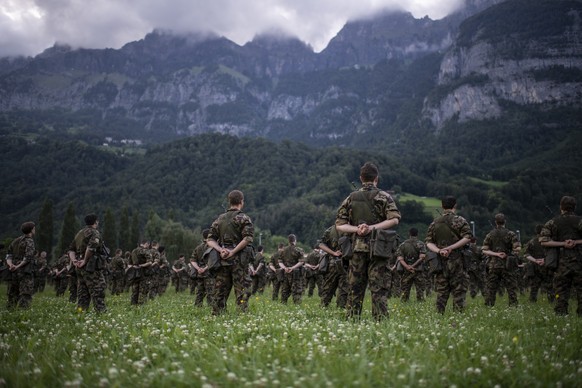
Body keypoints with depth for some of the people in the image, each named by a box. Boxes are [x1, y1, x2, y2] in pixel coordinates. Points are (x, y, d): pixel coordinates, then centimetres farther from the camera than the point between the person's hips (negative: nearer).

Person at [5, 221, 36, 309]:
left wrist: (11, 264, -6)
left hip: (14, 272, 7)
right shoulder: (29, 241, -7)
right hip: (25, 272, -7)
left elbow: (8, 255, 10)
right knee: (25, 295, -8)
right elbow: (28, 257, -19)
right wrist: (18, 266, -14)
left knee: (12, 295, 13)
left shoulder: (15, 241, 16)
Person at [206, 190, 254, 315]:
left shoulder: (219, 219, 14)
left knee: (220, 291, 9)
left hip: (222, 260, 5)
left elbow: (210, 240, 8)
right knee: (242, 291, -3)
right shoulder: (243, 218, -3)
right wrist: (233, 252, -15)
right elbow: (248, 238, -18)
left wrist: (221, 250, -6)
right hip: (239, 260, -5)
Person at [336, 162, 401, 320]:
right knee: (379, 289, -2)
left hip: (357, 249, 3)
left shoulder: (350, 198, 10)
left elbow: (339, 225, 5)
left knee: (355, 289, 9)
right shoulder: (384, 197, 0)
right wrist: (373, 228, -13)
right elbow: (394, 219, -13)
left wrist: (356, 229, -8)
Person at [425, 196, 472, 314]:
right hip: (456, 261, -4)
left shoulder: (434, 223, 11)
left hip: (440, 261, 4)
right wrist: (451, 248, -14)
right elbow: (468, 238, -13)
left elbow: (428, 242, 6)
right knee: (459, 291, 0)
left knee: (441, 292, 9)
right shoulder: (459, 221, -2)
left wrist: (439, 251, -8)